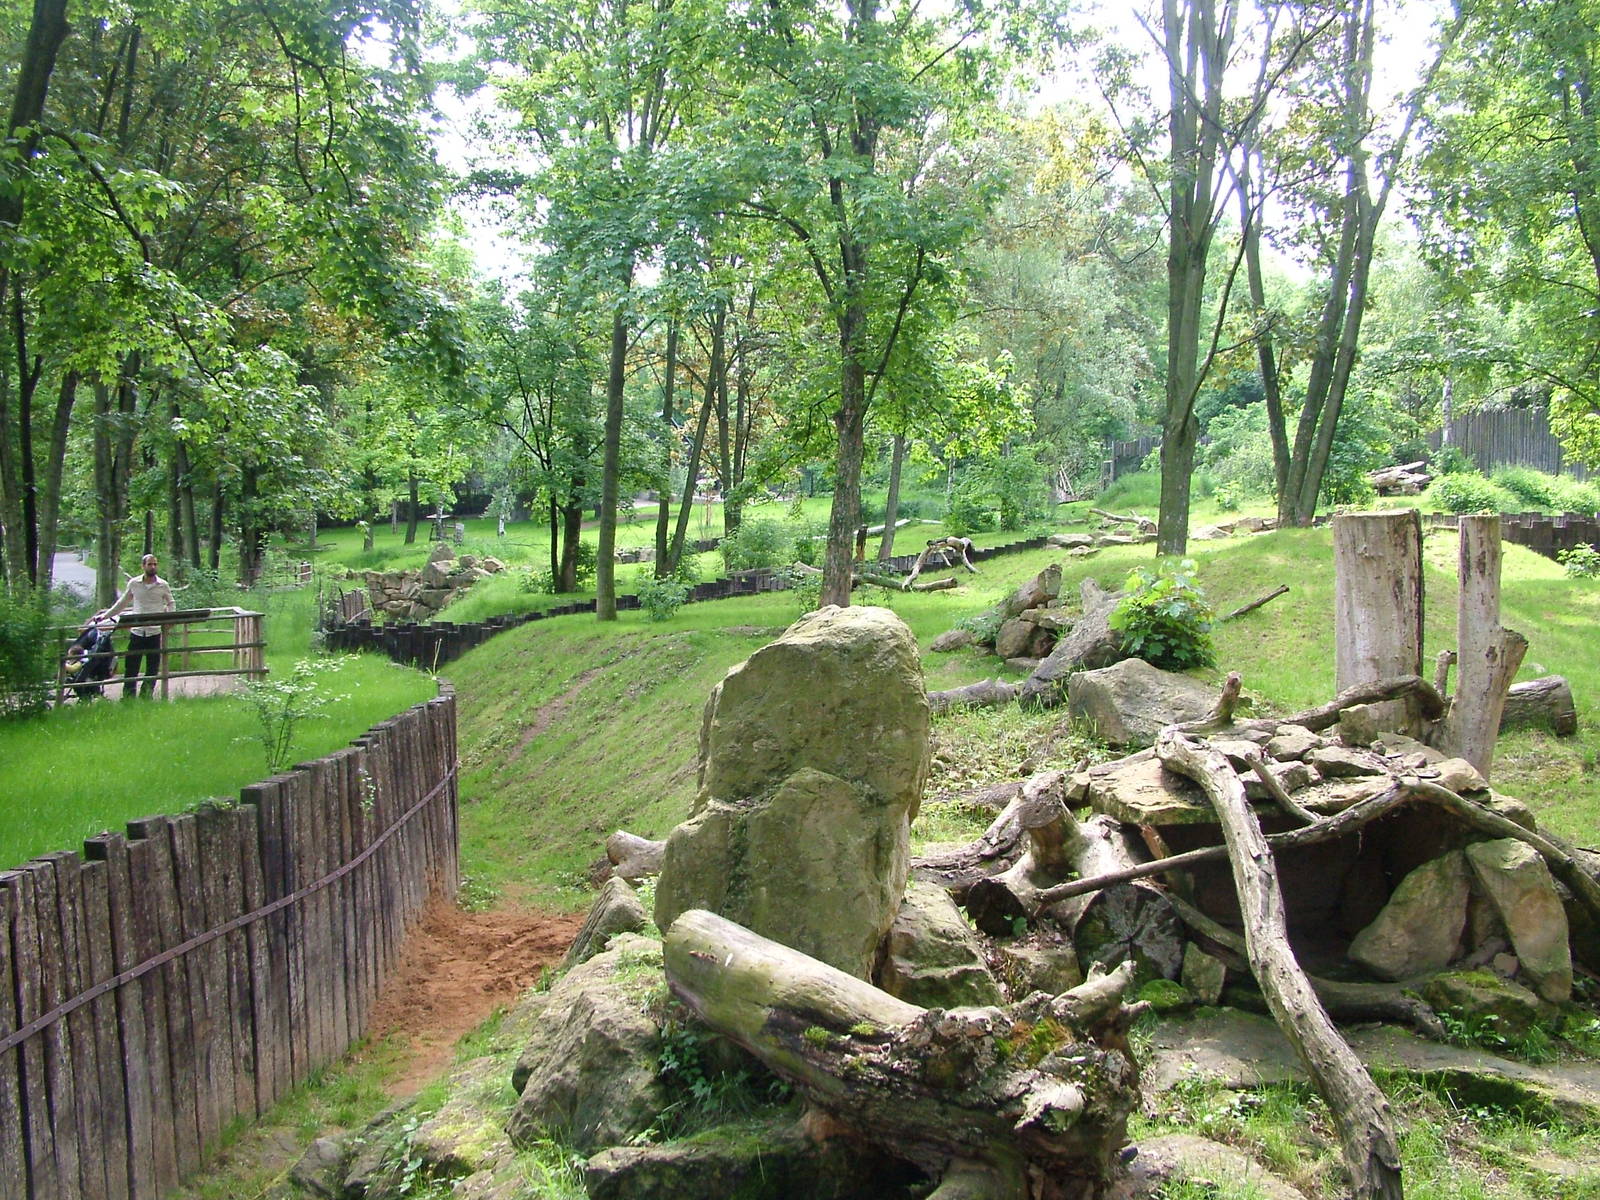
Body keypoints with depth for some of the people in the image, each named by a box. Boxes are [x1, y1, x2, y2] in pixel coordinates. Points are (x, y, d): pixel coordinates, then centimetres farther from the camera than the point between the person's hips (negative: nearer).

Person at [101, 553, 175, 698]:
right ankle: (128, 698, 8)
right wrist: (106, 615, 14)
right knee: (130, 667, 1)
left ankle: (146, 697, 14)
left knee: (152, 668, 4)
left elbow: (171, 603, 12)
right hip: (136, 631, 0)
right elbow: (122, 603, 15)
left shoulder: (163, 585, 1)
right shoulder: (133, 583, 3)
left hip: (155, 632, 0)